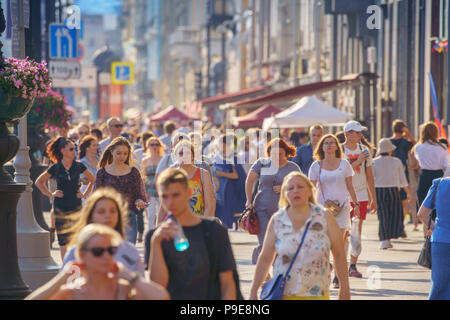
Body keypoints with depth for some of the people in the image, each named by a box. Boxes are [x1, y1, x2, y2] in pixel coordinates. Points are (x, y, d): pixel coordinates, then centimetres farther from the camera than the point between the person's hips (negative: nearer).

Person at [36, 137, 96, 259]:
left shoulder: (79, 166, 1)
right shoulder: (56, 167, -1)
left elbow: (93, 180, 15)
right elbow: (39, 182, 9)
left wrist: (85, 194, 6)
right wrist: (50, 194, 3)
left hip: (76, 206, 1)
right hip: (60, 207, -1)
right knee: (63, 240, 1)